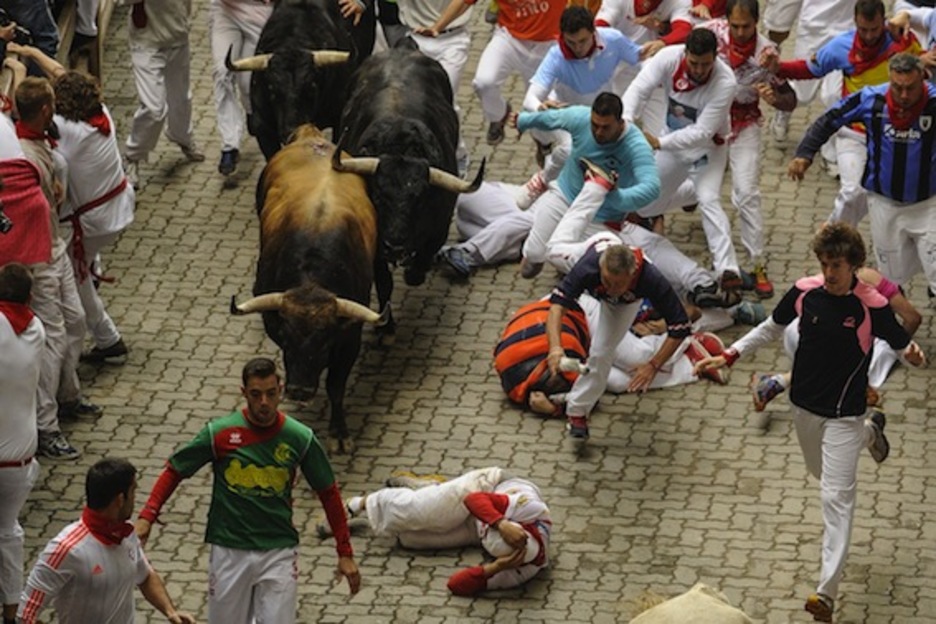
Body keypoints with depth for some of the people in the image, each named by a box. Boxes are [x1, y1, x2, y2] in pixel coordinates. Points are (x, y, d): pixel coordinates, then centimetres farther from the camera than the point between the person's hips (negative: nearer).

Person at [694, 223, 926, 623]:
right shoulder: (805, 292, -10)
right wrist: (729, 356, 1)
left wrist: (913, 355, -35)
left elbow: (904, 346, -10)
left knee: (837, 497, -9)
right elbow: (771, 328, 6)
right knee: (822, 472, 29)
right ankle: (870, 432, 60)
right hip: (804, 405, 5)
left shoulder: (872, 306, -21)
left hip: (843, 415, -5)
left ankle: (827, 590, -8)